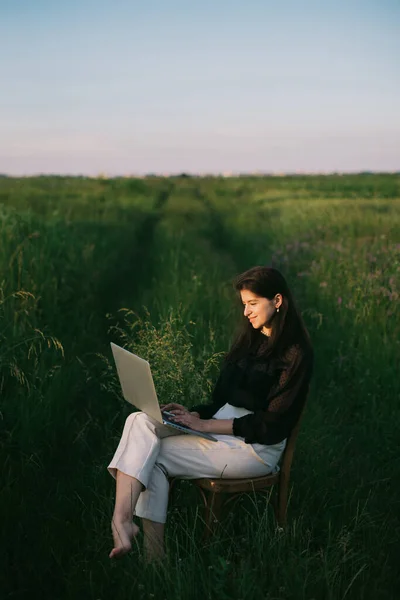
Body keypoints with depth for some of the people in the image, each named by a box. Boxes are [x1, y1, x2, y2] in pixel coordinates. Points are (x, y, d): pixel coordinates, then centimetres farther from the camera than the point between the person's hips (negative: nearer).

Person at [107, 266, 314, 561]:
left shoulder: (296, 354, -8)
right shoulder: (250, 340, 17)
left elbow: (272, 425, -13)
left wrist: (204, 424, -15)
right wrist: (193, 414, -3)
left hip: (256, 446, -8)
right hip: (220, 427, 8)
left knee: (154, 457, -20)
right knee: (140, 421, -18)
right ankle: (121, 520, -28)